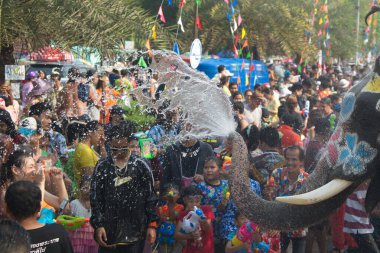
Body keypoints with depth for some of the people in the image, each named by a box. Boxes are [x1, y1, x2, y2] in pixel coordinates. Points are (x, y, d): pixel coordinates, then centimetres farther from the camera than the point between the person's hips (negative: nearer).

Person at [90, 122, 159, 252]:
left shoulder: (141, 166, 2)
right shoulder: (102, 167, 4)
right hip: (109, 232, 0)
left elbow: (151, 198, 3)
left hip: (135, 233, 0)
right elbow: (95, 198, 3)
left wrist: (152, 225, -3)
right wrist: (98, 225, -6)